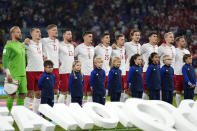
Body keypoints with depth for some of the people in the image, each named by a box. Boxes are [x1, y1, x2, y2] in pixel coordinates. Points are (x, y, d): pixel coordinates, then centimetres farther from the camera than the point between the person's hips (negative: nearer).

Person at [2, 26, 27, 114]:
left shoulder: (22, 45, 17)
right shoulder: (9, 45, -6)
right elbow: (4, 60, -14)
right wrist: (8, 73, -22)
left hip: (23, 74, 7)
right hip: (13, 75, -7)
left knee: (22, 94, 5)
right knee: (12, 95, -6)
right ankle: (8, 113, 1)